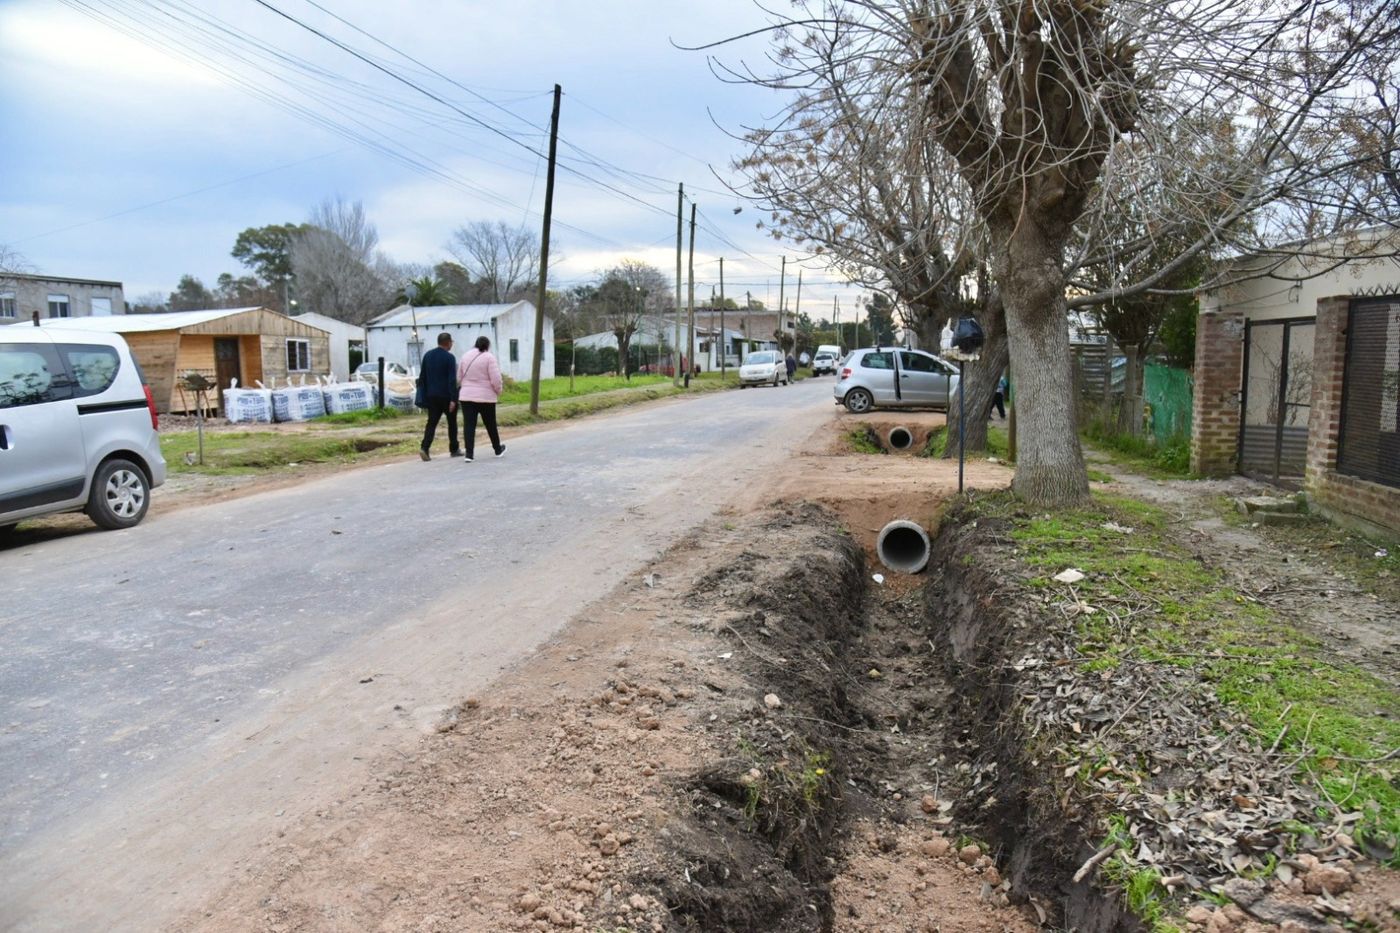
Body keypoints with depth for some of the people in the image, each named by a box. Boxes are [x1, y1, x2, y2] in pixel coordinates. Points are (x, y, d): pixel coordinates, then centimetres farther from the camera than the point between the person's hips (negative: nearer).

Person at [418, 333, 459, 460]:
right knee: (452, 422, 11)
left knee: (432, 422, 4)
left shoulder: (427, 355, 8)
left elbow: (422, 376, 12)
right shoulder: (449, 357, -11)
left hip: (432, 396, 5)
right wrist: (453, 399, -17)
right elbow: (452, 380, -16)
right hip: (446, 396, -5)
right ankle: (454, 449, 19)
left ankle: (425, 448, -13)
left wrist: (425, 395, 17)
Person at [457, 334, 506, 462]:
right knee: (490, 424, 13)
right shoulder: (489, 357, -10)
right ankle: (498, 449, 29)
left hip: (466, 396, 3)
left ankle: (469, 454, -7)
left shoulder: (466, 356, 7)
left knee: (469, 425, 0)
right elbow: (496, 380, -13)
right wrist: (499, 391, 5)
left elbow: (459, 377, 12)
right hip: (485, 397, -3)